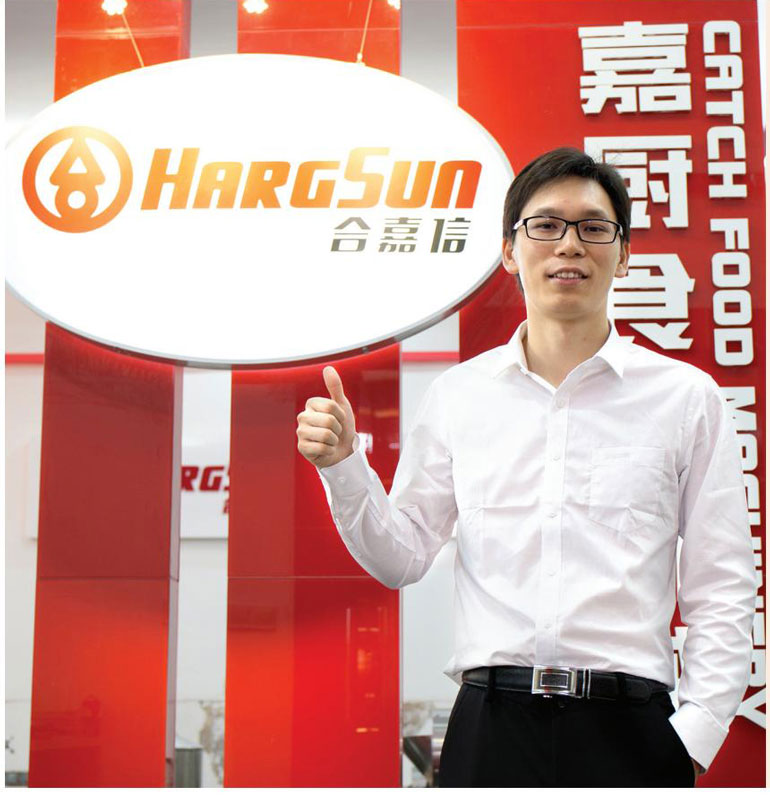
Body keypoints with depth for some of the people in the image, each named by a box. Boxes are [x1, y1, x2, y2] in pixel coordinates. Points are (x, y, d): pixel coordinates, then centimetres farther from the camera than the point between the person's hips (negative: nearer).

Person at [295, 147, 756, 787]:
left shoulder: (685, 396, 4)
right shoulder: (458, 394, 9)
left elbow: (721, 591, 3)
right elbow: (403, 558, 12)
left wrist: (696, 733, -5)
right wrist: (342, 466, -3)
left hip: (626, 732, -1)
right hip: (491, 728, 1)